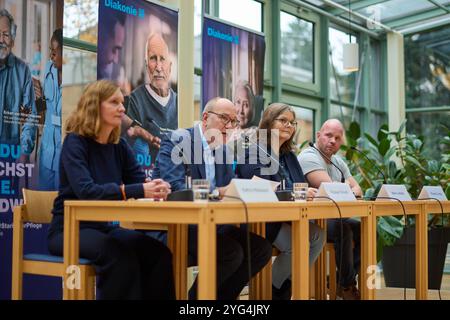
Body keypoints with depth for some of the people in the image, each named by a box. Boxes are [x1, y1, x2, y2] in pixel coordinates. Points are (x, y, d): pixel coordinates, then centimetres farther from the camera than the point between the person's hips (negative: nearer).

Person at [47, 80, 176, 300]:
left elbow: (141, 181, 1)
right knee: (121, 256, -34)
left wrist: (156, 189, -25)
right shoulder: (75, 142, -13)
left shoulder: (119, 146, 7)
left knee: (159, 253, -18)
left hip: (102, 227, 6)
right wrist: (139, 191, -38)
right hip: (69, 229, -6)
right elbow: (85, 190, -28)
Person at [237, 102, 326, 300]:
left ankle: (286, 287, -5)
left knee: (318, 235, -20)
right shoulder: (253, 152, -5)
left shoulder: (289, 156, 20)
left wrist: (310, 193, -12)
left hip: (287, 219, 7)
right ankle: (269, 290, -5)